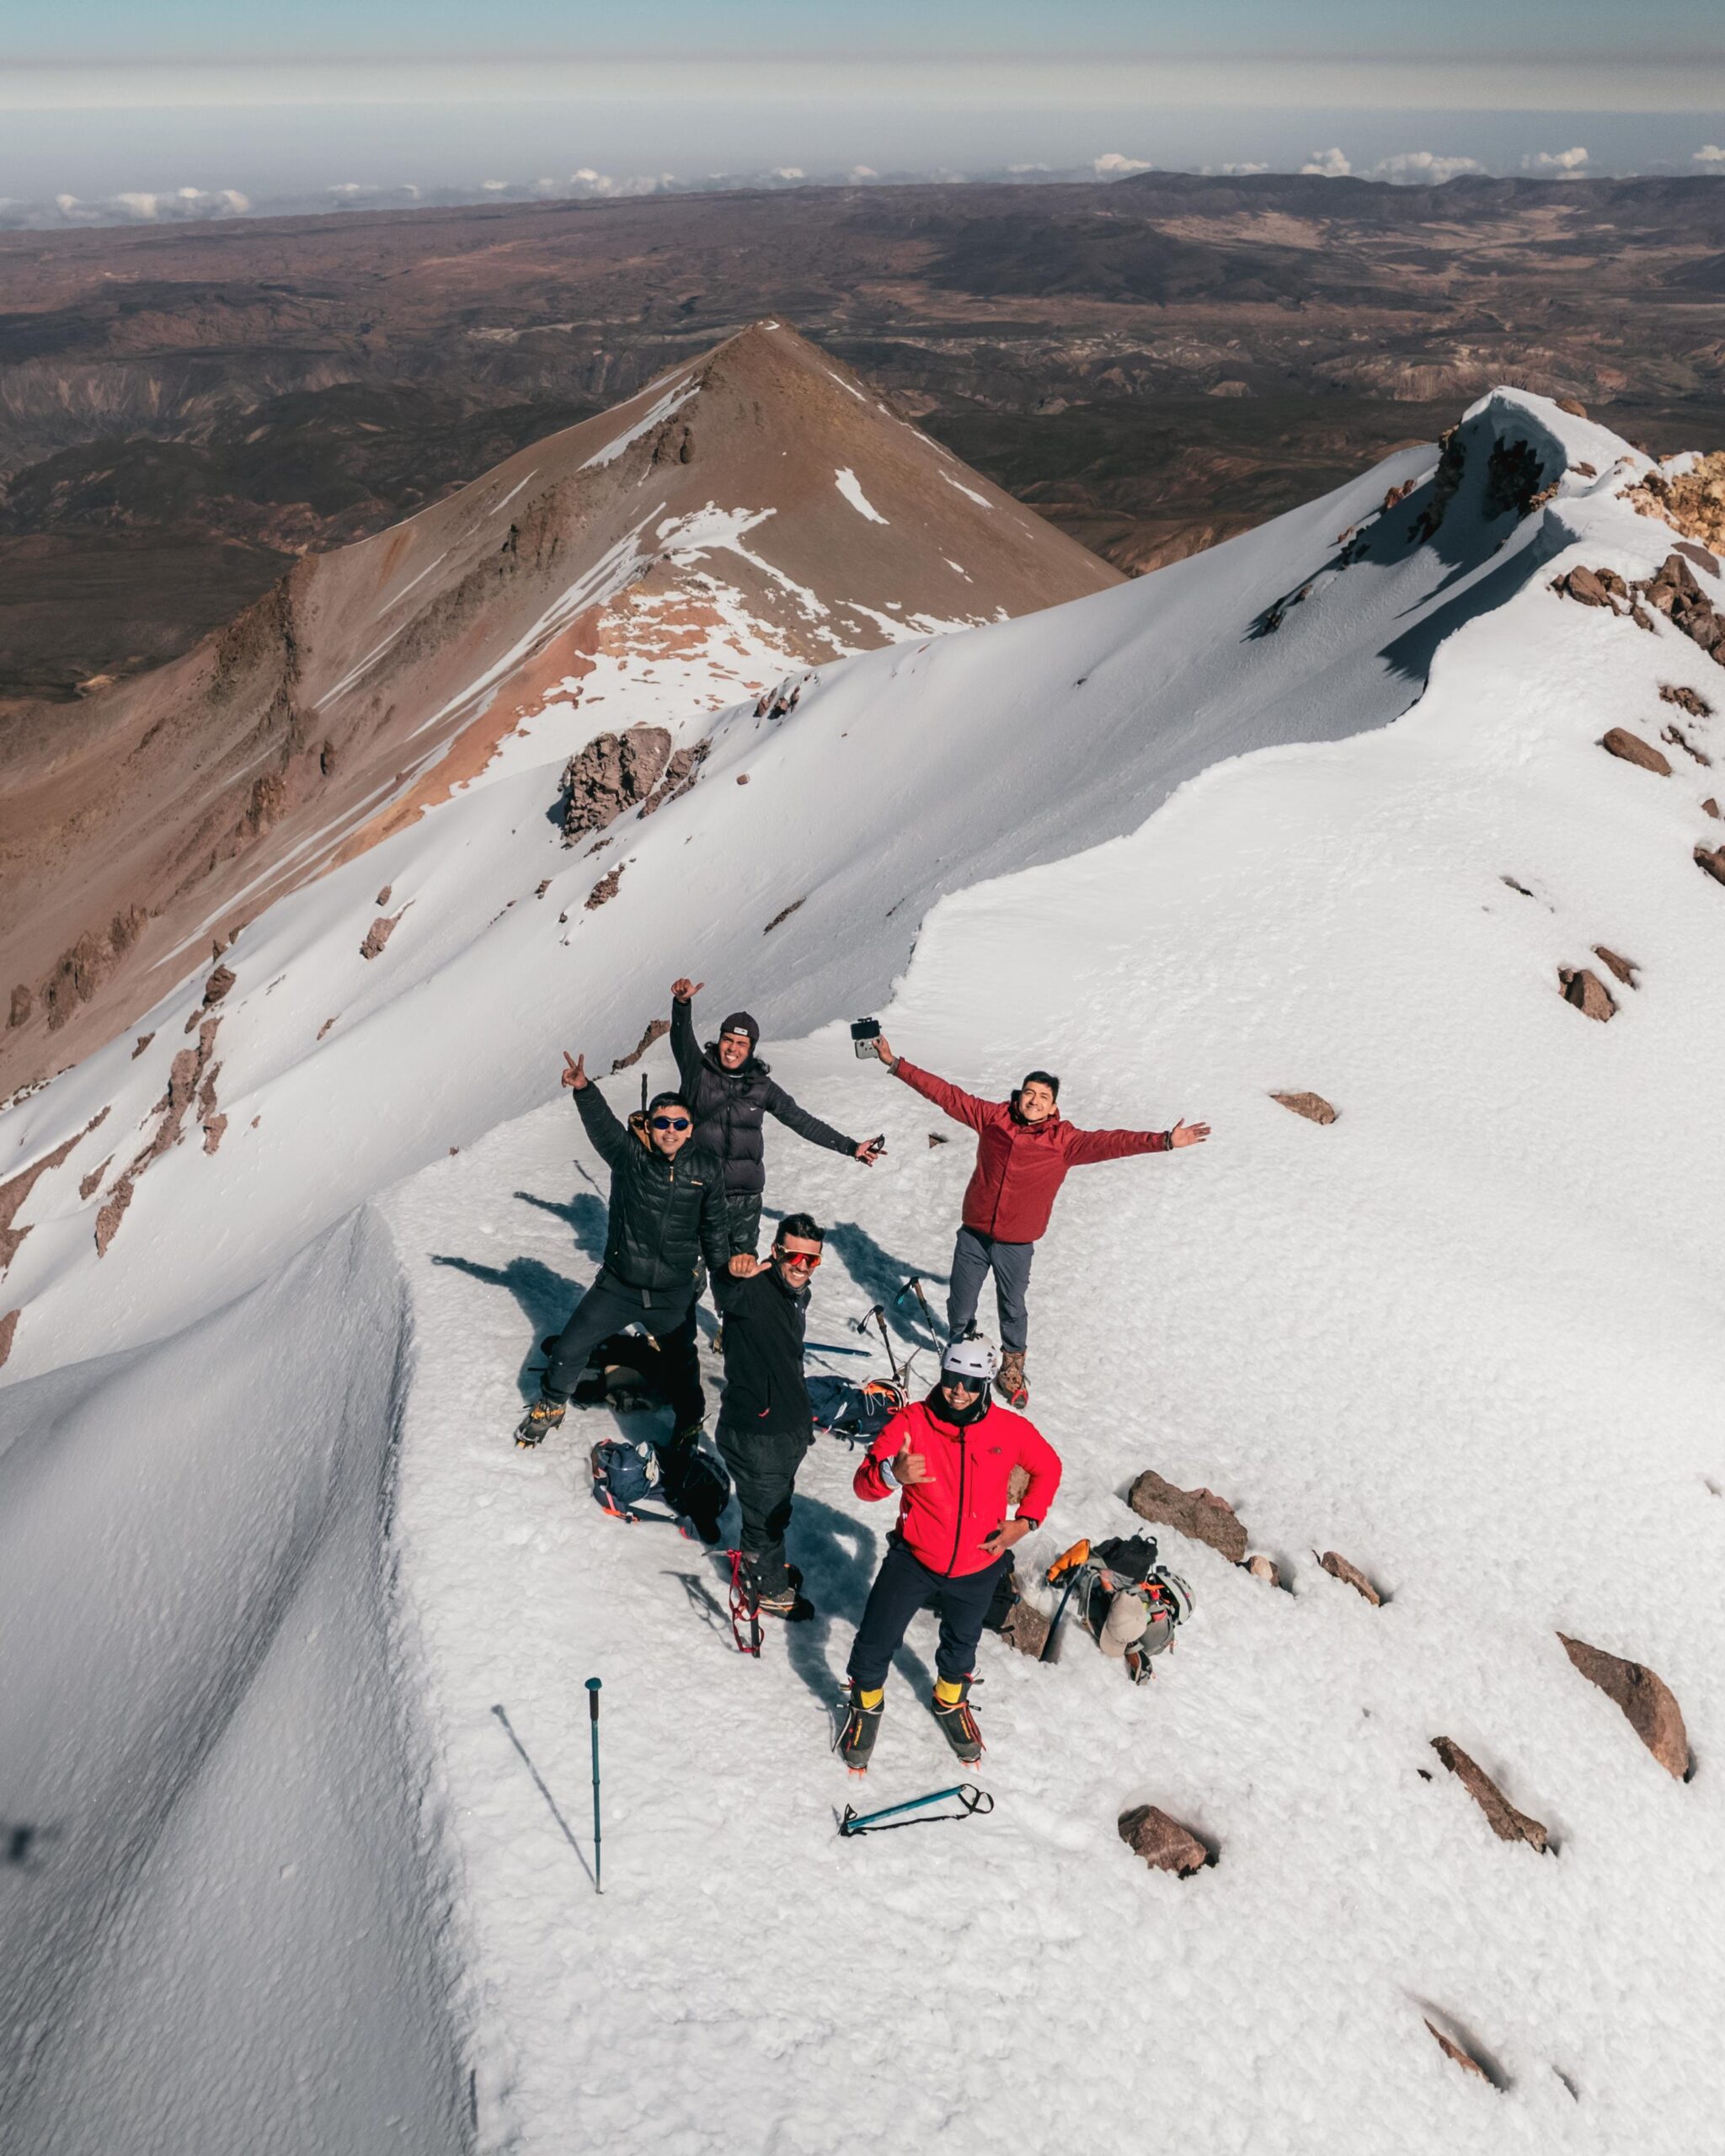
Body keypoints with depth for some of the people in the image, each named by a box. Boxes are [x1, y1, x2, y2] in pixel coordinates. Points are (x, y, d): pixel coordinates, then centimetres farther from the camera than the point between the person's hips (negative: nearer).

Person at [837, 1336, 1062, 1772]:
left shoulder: (1011, 1429, -18)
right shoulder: (911, 1422, -23)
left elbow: (1047, 1468, 2)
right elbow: (863, 1484, -27)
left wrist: (1025, 1521, -8)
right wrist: (892, 1474, -49)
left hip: (978, 1569, 2)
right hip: (914, 1559, -2)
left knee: (962, 1643, 26)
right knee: (876, 1641, 7)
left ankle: (950, 1703, 58)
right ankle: (865, 1705, 40)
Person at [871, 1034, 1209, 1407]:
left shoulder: (1064, 1140, -10)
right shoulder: (993, 1117, -6)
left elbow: (1110, 1142, -20)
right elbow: (945, 1094, -4)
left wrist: (1164, 1141, -32)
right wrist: (896, 1065, -5)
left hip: (1017, 1245, -1)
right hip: (973, 1236, 1)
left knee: (1013, 1309, 14)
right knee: (961, 1304, 15)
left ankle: (1012, 1368, 37)